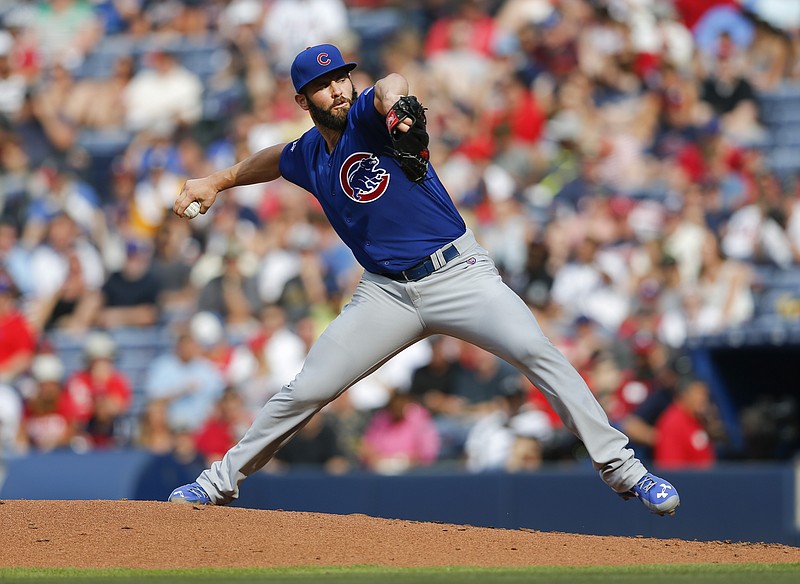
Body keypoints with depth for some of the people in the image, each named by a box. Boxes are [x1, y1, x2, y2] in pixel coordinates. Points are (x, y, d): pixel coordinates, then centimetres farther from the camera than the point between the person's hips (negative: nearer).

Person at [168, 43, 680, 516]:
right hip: (387, 295, 5)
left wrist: (392, 101, -56)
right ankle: (221, 482, 20)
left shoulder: (366, 118, -7)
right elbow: (273, 160, 36)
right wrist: (217, 182, 34)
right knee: (304, 392, 2)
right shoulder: (307, 156, 10)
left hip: (459, 274, -5)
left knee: (538, 353, -24)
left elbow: (390, 86, -34)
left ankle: (622, 468, -20)